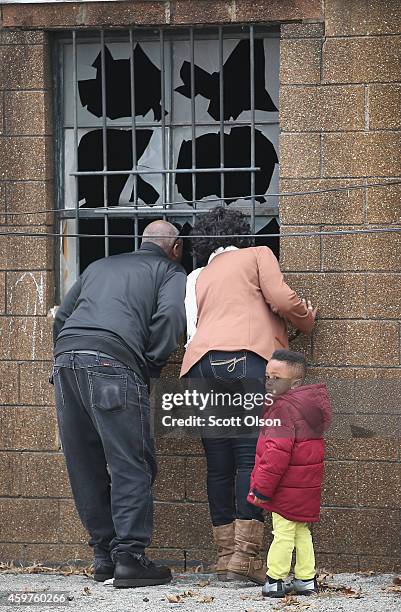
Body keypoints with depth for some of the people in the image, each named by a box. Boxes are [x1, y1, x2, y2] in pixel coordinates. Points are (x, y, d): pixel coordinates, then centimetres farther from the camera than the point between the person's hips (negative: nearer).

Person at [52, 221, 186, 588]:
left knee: (86, 467, 11)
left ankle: (104, 556, 15)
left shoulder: (100, 267, 33)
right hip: (114, 362, -6)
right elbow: (169, 316, -4)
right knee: (131, 466, -3)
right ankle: (130, 556, -9)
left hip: (66, 359, 6)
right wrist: (152, 366, 3)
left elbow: (62, 317, 28)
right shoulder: (171, 273, 16)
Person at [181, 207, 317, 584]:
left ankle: (225, 553, 3)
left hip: (200, 363, 5)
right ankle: (245, 552, -18)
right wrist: (307, 320, 21)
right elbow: (282, 300, 6)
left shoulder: (197, 277, 30)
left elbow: (191, 328, 23)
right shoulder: (258, 255, 17)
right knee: (252, 457, -9)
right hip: (246, 358, -5)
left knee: (219, 464, 6)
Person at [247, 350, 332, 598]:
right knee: (301, 530, 17)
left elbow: (278, 453, -24)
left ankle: (275, 580, 4)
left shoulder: (283, 408, -20)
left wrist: (262, 488, -18)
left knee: (283, 532, -2)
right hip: (308, 483, 9)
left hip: (288, 485, -9)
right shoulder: (313, 402, 11)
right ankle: (307, 579, 21)